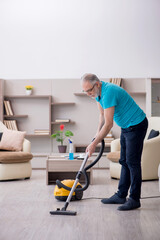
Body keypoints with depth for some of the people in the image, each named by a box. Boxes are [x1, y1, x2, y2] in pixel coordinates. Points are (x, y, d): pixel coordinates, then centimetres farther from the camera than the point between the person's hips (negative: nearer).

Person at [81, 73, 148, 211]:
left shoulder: (109, 92, -28)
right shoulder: (98, 93, 2)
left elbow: (109, 124, -28)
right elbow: (102, 114, 17)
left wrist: (94, 144, -24)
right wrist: (98, 133, 5)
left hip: (136, 125, -10)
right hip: (126, 126, 10)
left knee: (133, 162, -9)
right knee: (124, 162, 11)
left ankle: (135, 199, -3)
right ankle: (121, 196, 17)